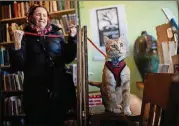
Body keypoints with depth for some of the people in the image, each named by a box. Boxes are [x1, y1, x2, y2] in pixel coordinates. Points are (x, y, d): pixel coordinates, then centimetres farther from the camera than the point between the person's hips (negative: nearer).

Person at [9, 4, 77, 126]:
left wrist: (72, 39, -3)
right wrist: (17, 45, -19)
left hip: (59, 86, 2)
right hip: (36, 89, -2)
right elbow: (18, 66, -5)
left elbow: (68, 58, 8)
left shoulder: (56, 34, 9)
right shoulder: (26, 37, 3)